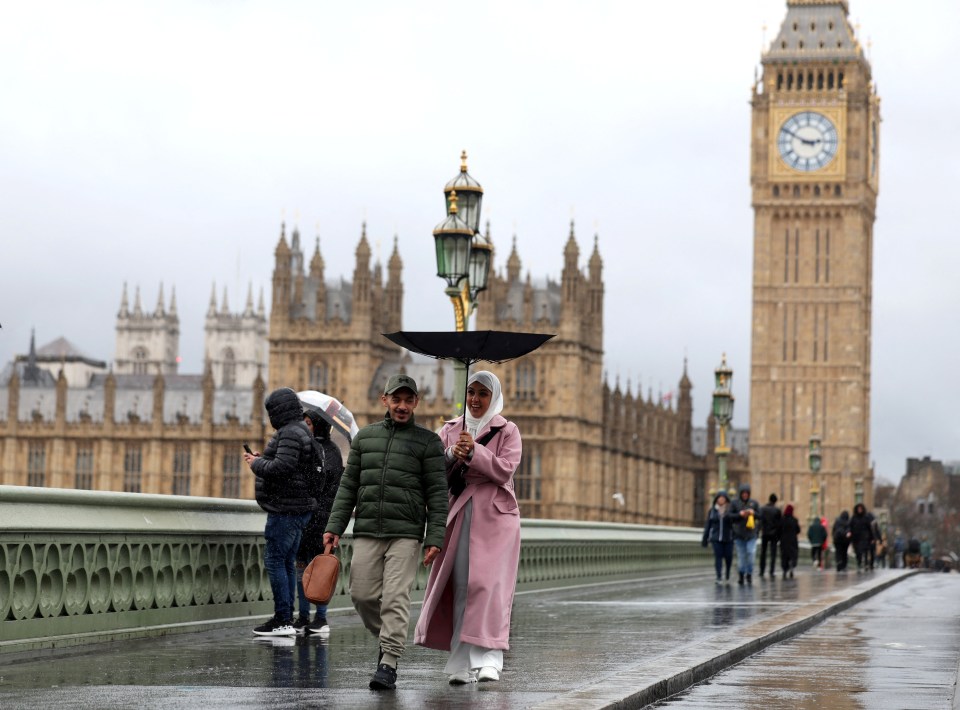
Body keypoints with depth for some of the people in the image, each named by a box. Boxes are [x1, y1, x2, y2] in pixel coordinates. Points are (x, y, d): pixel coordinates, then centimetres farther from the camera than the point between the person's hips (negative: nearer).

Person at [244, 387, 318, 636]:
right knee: (287, 562, 12)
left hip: (285, 509, -11)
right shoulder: (301, 431, 19)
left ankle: (283, 620, -10)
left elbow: (282, 467, -25)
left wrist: (256, 464, -9)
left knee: (275, 560, -9)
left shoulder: (290, 433, -15)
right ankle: (286, 619, 15)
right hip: (299, 507, 11)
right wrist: (262, 459, 13)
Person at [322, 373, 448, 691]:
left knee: (395, 597, -11)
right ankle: (386, 637, 28)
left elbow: (437, 494, -1)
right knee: (362, 594, 2)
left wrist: (435, 538, -9)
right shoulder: (365, 437, 13)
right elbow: (348, 486, 14)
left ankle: (389, 664, -9)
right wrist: (334, 526, 5)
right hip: (366, 532, 4)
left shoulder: (428, 441, 2)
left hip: (405, 534, -4)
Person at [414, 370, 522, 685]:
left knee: (488, 583, -15)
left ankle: (488, 659, -20)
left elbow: (505, 470, -8)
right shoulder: (450, 430, 14)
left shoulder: (507, 431, 5)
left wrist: (474, 451, -19)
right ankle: (463, 664, 2)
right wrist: (451, 455, -13)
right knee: (461, 587, -1)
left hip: (496, 517, -3)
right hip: (459, 515, 3)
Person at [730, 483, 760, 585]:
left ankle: (749, 574, 4)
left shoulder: (754, 503, 5)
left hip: (751, 534, 0)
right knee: (741, 555, 2)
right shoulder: (734, 503, 1)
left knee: (750, 553, -12)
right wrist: (740, 514, -15)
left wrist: (753, 513, -12)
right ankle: (741, 574, 16)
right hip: (739, 534, 0)